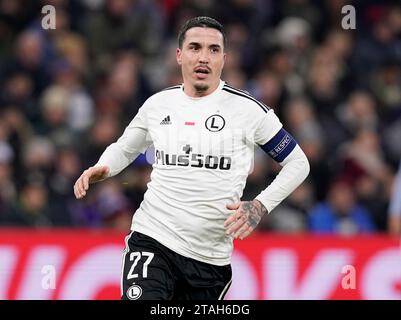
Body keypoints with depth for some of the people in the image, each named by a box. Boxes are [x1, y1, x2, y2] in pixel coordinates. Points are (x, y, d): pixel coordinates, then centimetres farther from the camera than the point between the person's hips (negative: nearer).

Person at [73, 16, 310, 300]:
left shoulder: (246, 109, -2)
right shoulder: (158, 104, 7)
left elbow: (298, 163, 5)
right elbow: (124, 149, 25)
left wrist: (261, 206, -10)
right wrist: (100, 170, 2)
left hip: (211, 255, 0)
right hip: (152, 241, 0)